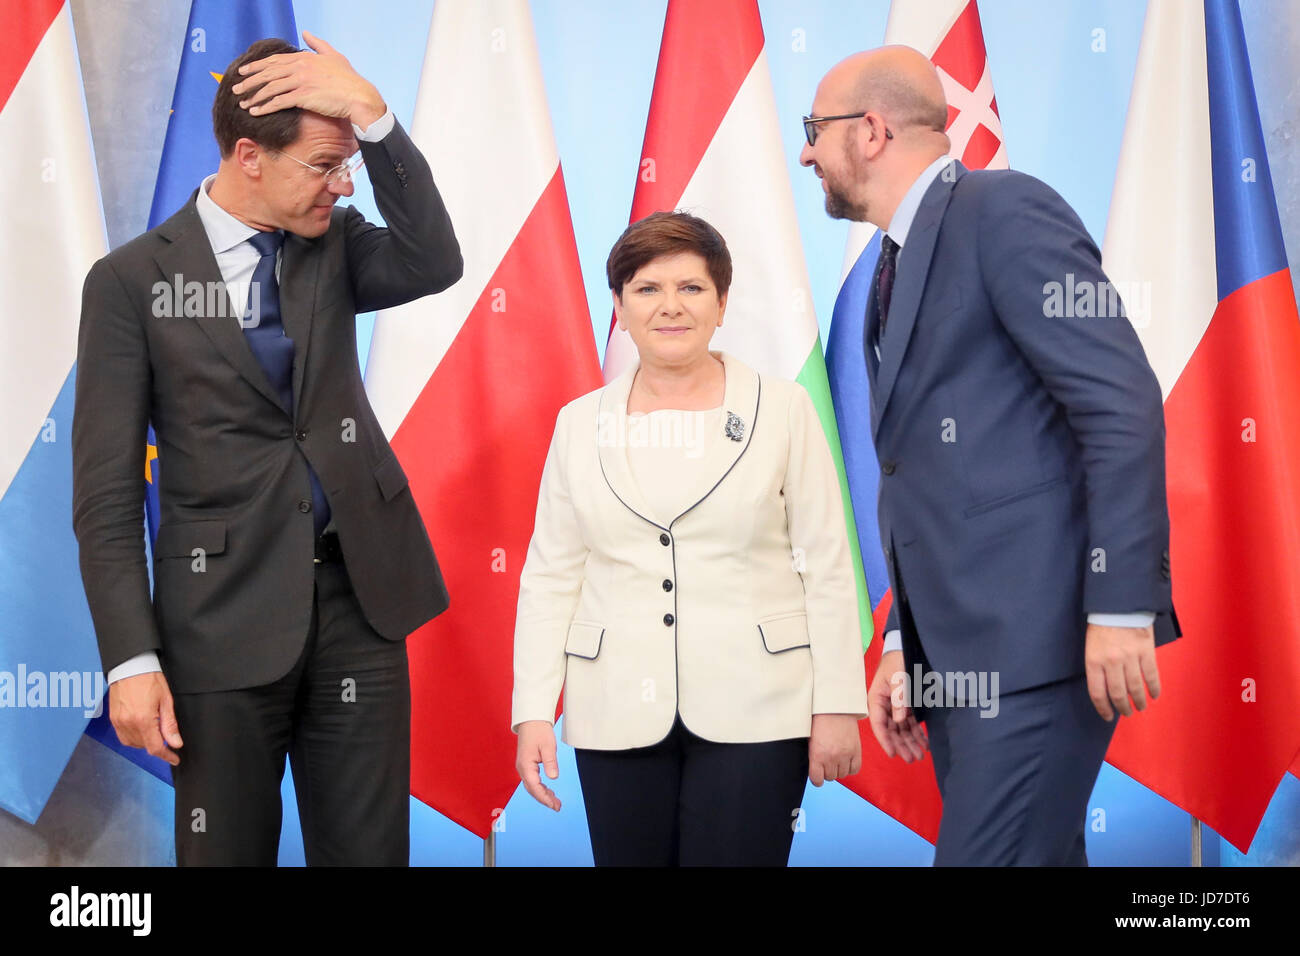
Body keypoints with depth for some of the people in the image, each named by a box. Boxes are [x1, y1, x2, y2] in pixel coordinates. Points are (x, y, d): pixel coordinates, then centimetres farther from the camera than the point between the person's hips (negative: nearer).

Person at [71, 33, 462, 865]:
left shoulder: (334, 244, 7)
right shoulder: (131, 281, -5)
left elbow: (434, 264, -14)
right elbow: (107, 491, -6)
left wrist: (373, 115, -21)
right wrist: (132, 660, -12)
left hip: (358, 598, 3)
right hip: (225, 613, -3)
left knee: (370, 848, 9)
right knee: (227, 852, 7)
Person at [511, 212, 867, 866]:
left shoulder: (783, 410, 1)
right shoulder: (580, 423, 8)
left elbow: (827, 567, 0)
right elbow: (551, 577, 7)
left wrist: (838, 705, -4)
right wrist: (533, 712, 0)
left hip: (753, 711, -2)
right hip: (620, 714, 2)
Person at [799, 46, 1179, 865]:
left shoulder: (1005, 209, -7)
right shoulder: (896, 267, 20)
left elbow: (1123, 406, -15)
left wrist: (1121, 607, -20)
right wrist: (904, 647, 16)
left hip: (1039, 633, -9)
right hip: (954, 648, 9)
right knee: (1039, 853, 12)